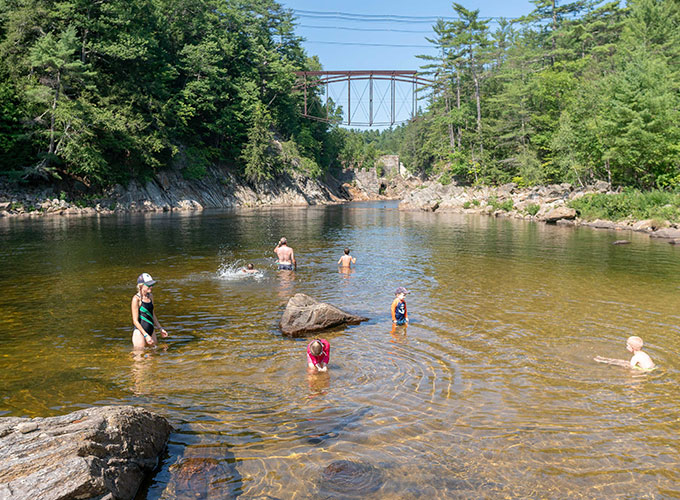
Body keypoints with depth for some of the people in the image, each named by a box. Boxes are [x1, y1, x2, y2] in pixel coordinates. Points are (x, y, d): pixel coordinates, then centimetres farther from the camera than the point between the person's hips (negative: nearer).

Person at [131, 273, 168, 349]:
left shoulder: (150, 296, 7)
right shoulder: (136, 299, -14)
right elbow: (135, 321, -15)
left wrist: (160, 328, 16)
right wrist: (146, 335, -18)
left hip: (151, 331, 7)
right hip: (140, 332, -7)